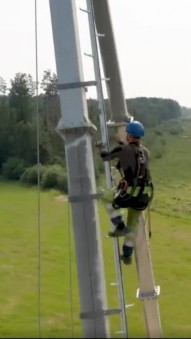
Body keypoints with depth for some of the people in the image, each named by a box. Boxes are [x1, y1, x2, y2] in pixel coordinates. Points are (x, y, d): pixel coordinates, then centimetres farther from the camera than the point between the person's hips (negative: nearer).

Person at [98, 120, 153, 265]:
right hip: (144, 195, 6)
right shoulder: (146, 151, 14)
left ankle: (120, 227, 15)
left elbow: (105, 157, 12)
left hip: (129, 193, -6)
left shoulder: (122, 149, -4)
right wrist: (122, 143, 46)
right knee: (133, 223, 25)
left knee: (107, 197, 24)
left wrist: (101, 147, 34)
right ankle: (127, 256, 31)